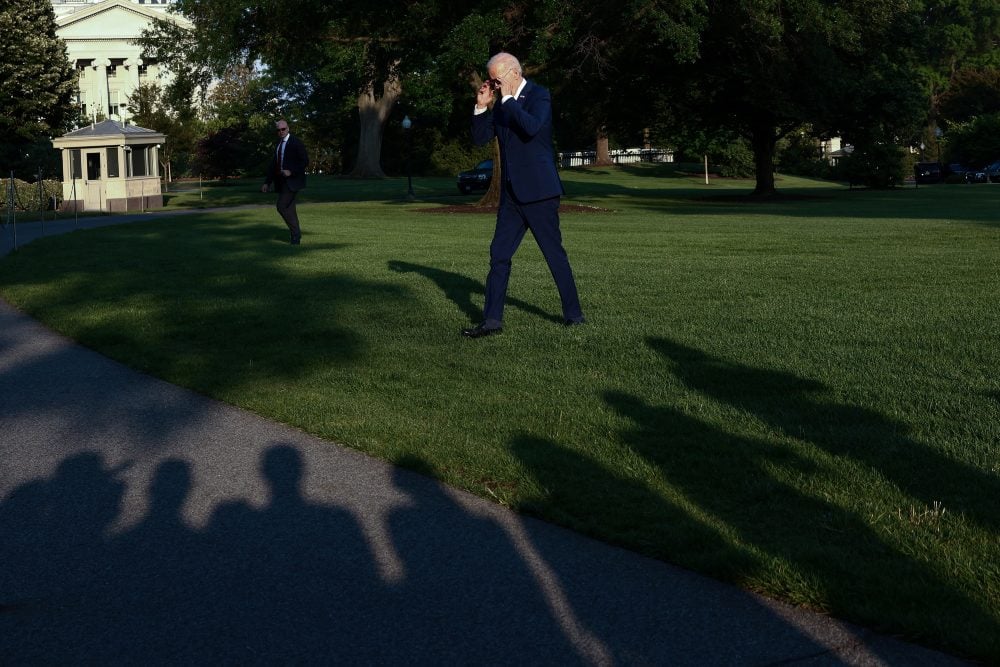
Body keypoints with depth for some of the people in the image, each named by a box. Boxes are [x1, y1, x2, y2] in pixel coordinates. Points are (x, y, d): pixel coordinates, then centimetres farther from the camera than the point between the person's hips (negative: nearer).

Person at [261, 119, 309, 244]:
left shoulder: (296, 143, -8)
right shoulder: (278, 144, 15)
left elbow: (305, 161, -11)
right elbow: (274, 164, 20)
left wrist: (291, 171, -20)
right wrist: (267, 182, 15)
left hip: (292, 181, -7)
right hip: (282, 181, 7)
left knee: (282, 206, -15)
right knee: (289, 209, 8)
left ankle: (295, 233, -5)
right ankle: (296, 235, 14)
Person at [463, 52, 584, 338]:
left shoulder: (539, 95, -8)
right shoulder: (503, 103, 13)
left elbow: (532, 127, -27)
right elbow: (480, 138, 12)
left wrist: (508, 99, -19)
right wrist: (481, 106, 0)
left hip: (538, 191, -7)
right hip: (512, 193, 7)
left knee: (554, 253, -1)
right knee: (499, 255, 3)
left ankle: (573, 314, 11)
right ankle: (492, 320, 6)